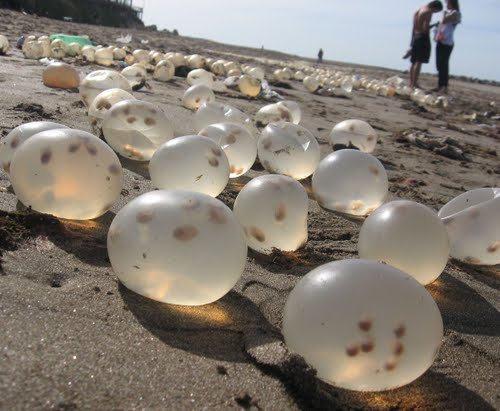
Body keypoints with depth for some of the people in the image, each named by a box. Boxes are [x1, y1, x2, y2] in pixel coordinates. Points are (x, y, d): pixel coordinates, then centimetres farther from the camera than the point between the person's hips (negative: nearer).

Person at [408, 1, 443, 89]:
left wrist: (413, 40, 21)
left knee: (414, 62, 12)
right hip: (423, 37, -9)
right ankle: (414, 84, -11)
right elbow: (425, 28, -19)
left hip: (416, 36, 9)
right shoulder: (428, 12, -11)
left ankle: (411, 83, 16)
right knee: (419, 62, -9)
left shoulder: (418, 10, 17)